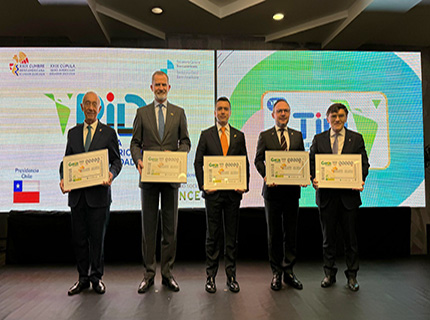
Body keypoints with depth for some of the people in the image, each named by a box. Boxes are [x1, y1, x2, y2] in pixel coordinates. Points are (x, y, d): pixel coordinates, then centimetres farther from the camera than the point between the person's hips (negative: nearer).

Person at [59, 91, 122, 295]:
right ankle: (83, 278, 23)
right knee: (79, 238, 9)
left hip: (98, 193, -3)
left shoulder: (108, 133, 4)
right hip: (77, 194, 3)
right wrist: (63, 179, -4)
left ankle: (96, 278, 18)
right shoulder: (73, 133, 14)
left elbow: (117, 160, 3)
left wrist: (111, 174, -17)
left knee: (97, 237, 3)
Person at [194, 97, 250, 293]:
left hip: (233, 192, 2)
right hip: (213, 192, -1)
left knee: (232, 236, 7)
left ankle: (231, 276, 18)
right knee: (212, 235, 5)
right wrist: (202, 185, -7)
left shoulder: (239, 136, 11)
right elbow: (198, 162, 4)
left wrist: (244, 185, -3)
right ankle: (211, 276, 16)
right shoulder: (206, 135, 7)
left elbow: (245, 163, 10)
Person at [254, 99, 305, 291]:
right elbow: (258, 160, -1)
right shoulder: (264, 136, 5)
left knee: (291, 233, 8)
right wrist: (266, 175, -19)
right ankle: (276, 273, 18)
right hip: (273, 189, -2)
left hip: (292, 189, 2)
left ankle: (288, 271, 21)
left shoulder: (297, 135, 12)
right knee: (274, 234, 6)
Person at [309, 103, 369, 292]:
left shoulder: (356, 138, 7)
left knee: (350, 237, 8)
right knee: (328, 237, 10)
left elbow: (364, 163, 3)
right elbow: (312, 163, 6)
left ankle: (352, 276, 23)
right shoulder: (318, 139, 8)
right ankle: (329, 274, 24)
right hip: (326, 195, 1)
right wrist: (314, 179, -13)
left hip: (349, 194, 0)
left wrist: (360, 180, -15)